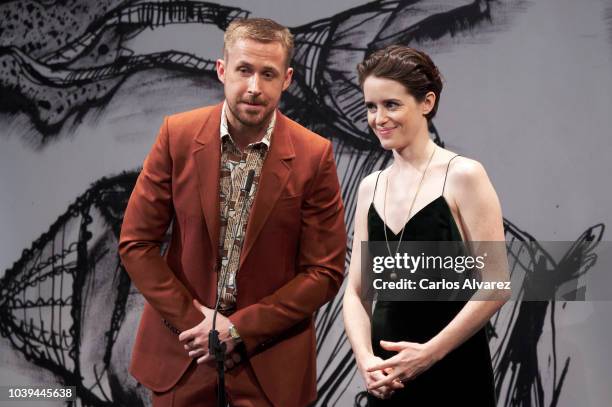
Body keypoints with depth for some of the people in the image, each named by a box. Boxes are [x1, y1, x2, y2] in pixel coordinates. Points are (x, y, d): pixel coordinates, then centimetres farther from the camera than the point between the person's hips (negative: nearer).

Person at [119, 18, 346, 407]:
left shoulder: (314, 155, -11)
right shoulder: (177, 135, -7)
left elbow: (326, 271, -8)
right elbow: (136, 243, -4)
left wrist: (240, 329, -12)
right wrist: (192, 320, -10)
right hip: (182, 346, 1)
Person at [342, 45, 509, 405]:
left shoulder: (462, 176, -8)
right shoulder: (370, 187, 6)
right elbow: (357, 291, 7)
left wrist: (429, 352, -16)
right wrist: (365, 357, -8)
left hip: (454, 374, -4)